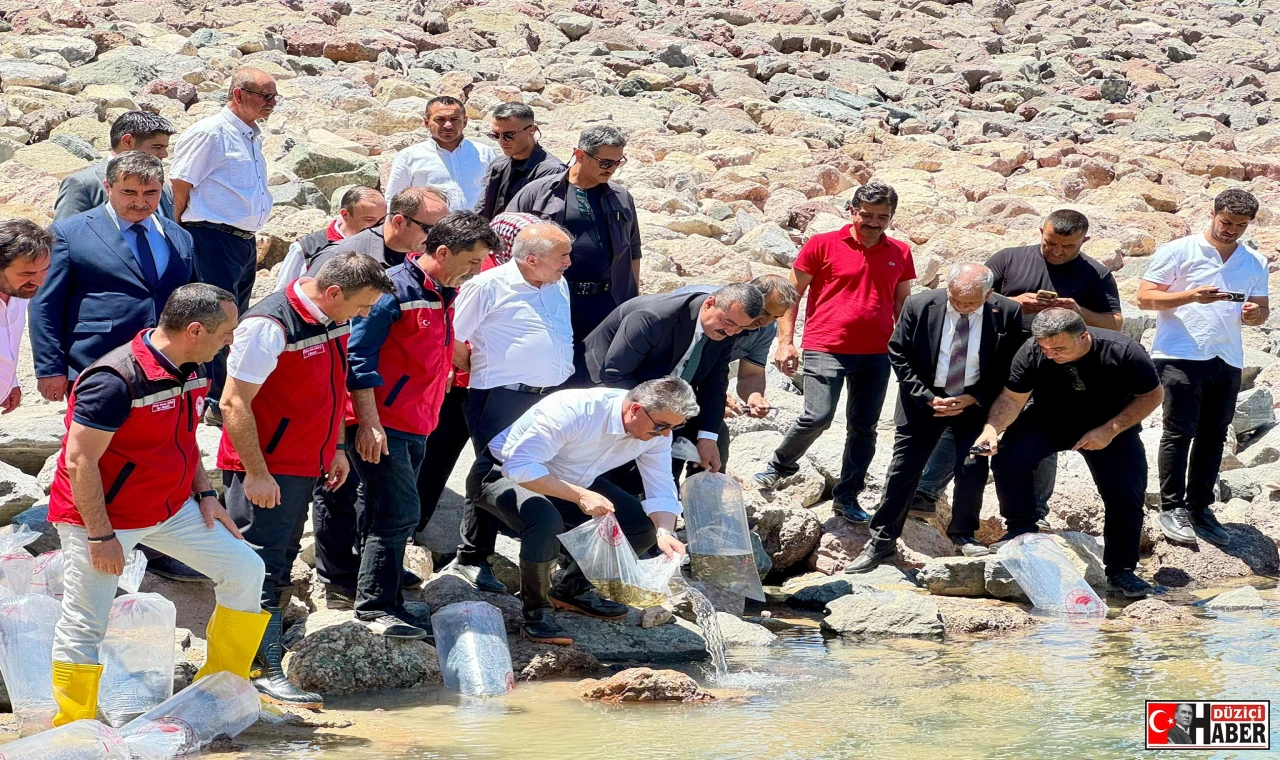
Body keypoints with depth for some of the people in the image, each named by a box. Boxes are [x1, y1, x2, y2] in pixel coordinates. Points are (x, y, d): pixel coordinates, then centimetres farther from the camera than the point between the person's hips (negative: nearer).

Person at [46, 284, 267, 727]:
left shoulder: (192, 371, 2)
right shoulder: (116, 380, -26)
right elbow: (79, 462, -24)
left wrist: (204, 494, 7)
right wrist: (100, 536, -22)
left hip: (172, 508, 8)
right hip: (101, 515, -8)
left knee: (245, 571, 6)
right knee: (85, 623, -4)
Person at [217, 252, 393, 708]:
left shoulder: (335, 321, 6)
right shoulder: (269, 325, -21)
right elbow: (234, 404, -21)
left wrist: (337, 448, 17)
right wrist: (256, 472, -21)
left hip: (306, 463, 9)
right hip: (264, 469, -9)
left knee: (280, 566, 14)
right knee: (262, 568, -6)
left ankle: (264, 657, 22)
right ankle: (264, 671, -4)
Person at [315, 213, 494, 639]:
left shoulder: (446, 295, 11)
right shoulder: (396, 288, -16)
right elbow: (361, 355, -19)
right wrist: (369, 423, -21)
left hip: (417, 425, 9)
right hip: (382, 424, -9)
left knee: (393, 515, 14)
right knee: (399, 513, -9)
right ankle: (375, 607, -1)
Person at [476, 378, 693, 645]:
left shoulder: (657, 429, -15)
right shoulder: (574, 410, -36)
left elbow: (661, 490, -11)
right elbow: (518, 466, -38)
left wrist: (665, 533, -32)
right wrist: (579, 496, -44)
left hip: (574, 483, 7)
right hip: (510, 476, -7)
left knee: (645, 526, -6)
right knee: (546, 520, -39)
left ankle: (573, 590, 15)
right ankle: (535, 612, -16)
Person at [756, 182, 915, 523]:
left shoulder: (900, 253, 9)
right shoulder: (823, 245, -1)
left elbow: (902, 303, 19)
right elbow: (792, 293, 2)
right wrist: (785, 341, -5)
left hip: (876, 354, 4)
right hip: (825, 348, -4)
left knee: (863, 428, 7)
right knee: (817, 416, -14)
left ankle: (847, 496, 18)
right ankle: (781, 464, 12)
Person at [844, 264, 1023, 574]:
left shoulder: (1007, 313, -14)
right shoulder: (918, 306, -15)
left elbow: (1008, 366, -5)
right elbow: (898, 355, -6)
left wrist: (972, 398, -15)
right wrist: (927, 398, -13)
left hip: (976, 404, 0)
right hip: (924, 401, 0)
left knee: (973, 469, -4)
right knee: (902, 469, -1)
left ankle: (963, 535, 18)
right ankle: (881, 542, 8)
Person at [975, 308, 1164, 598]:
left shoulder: (1122, 352, -29)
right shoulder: (1031, 352, -27)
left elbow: (1153, 395, -17)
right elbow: (1012, 398, -21)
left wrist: (1110, 430, -26)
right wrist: (992, 428, -41)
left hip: (1109, 426, 0)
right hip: (1048, 421, 1)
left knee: (1127, 494, -11)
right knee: (1008, 457, -25)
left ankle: (1120, 570, 8)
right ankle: (1021, 529, -3)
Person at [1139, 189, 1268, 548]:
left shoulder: (1255, 262, 14)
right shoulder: (1178, 252, -2)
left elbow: (1262, 308, 19)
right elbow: (1145, 297, -5)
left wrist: (1255, 314, -6)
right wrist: (1190, 296, -19)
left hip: (1228, 361, 5)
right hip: (1181, 356, -5)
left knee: (1213, 437, 8)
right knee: (1179, 433, -5)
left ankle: (1199, 509, 16)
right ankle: (1172, 509, -1)